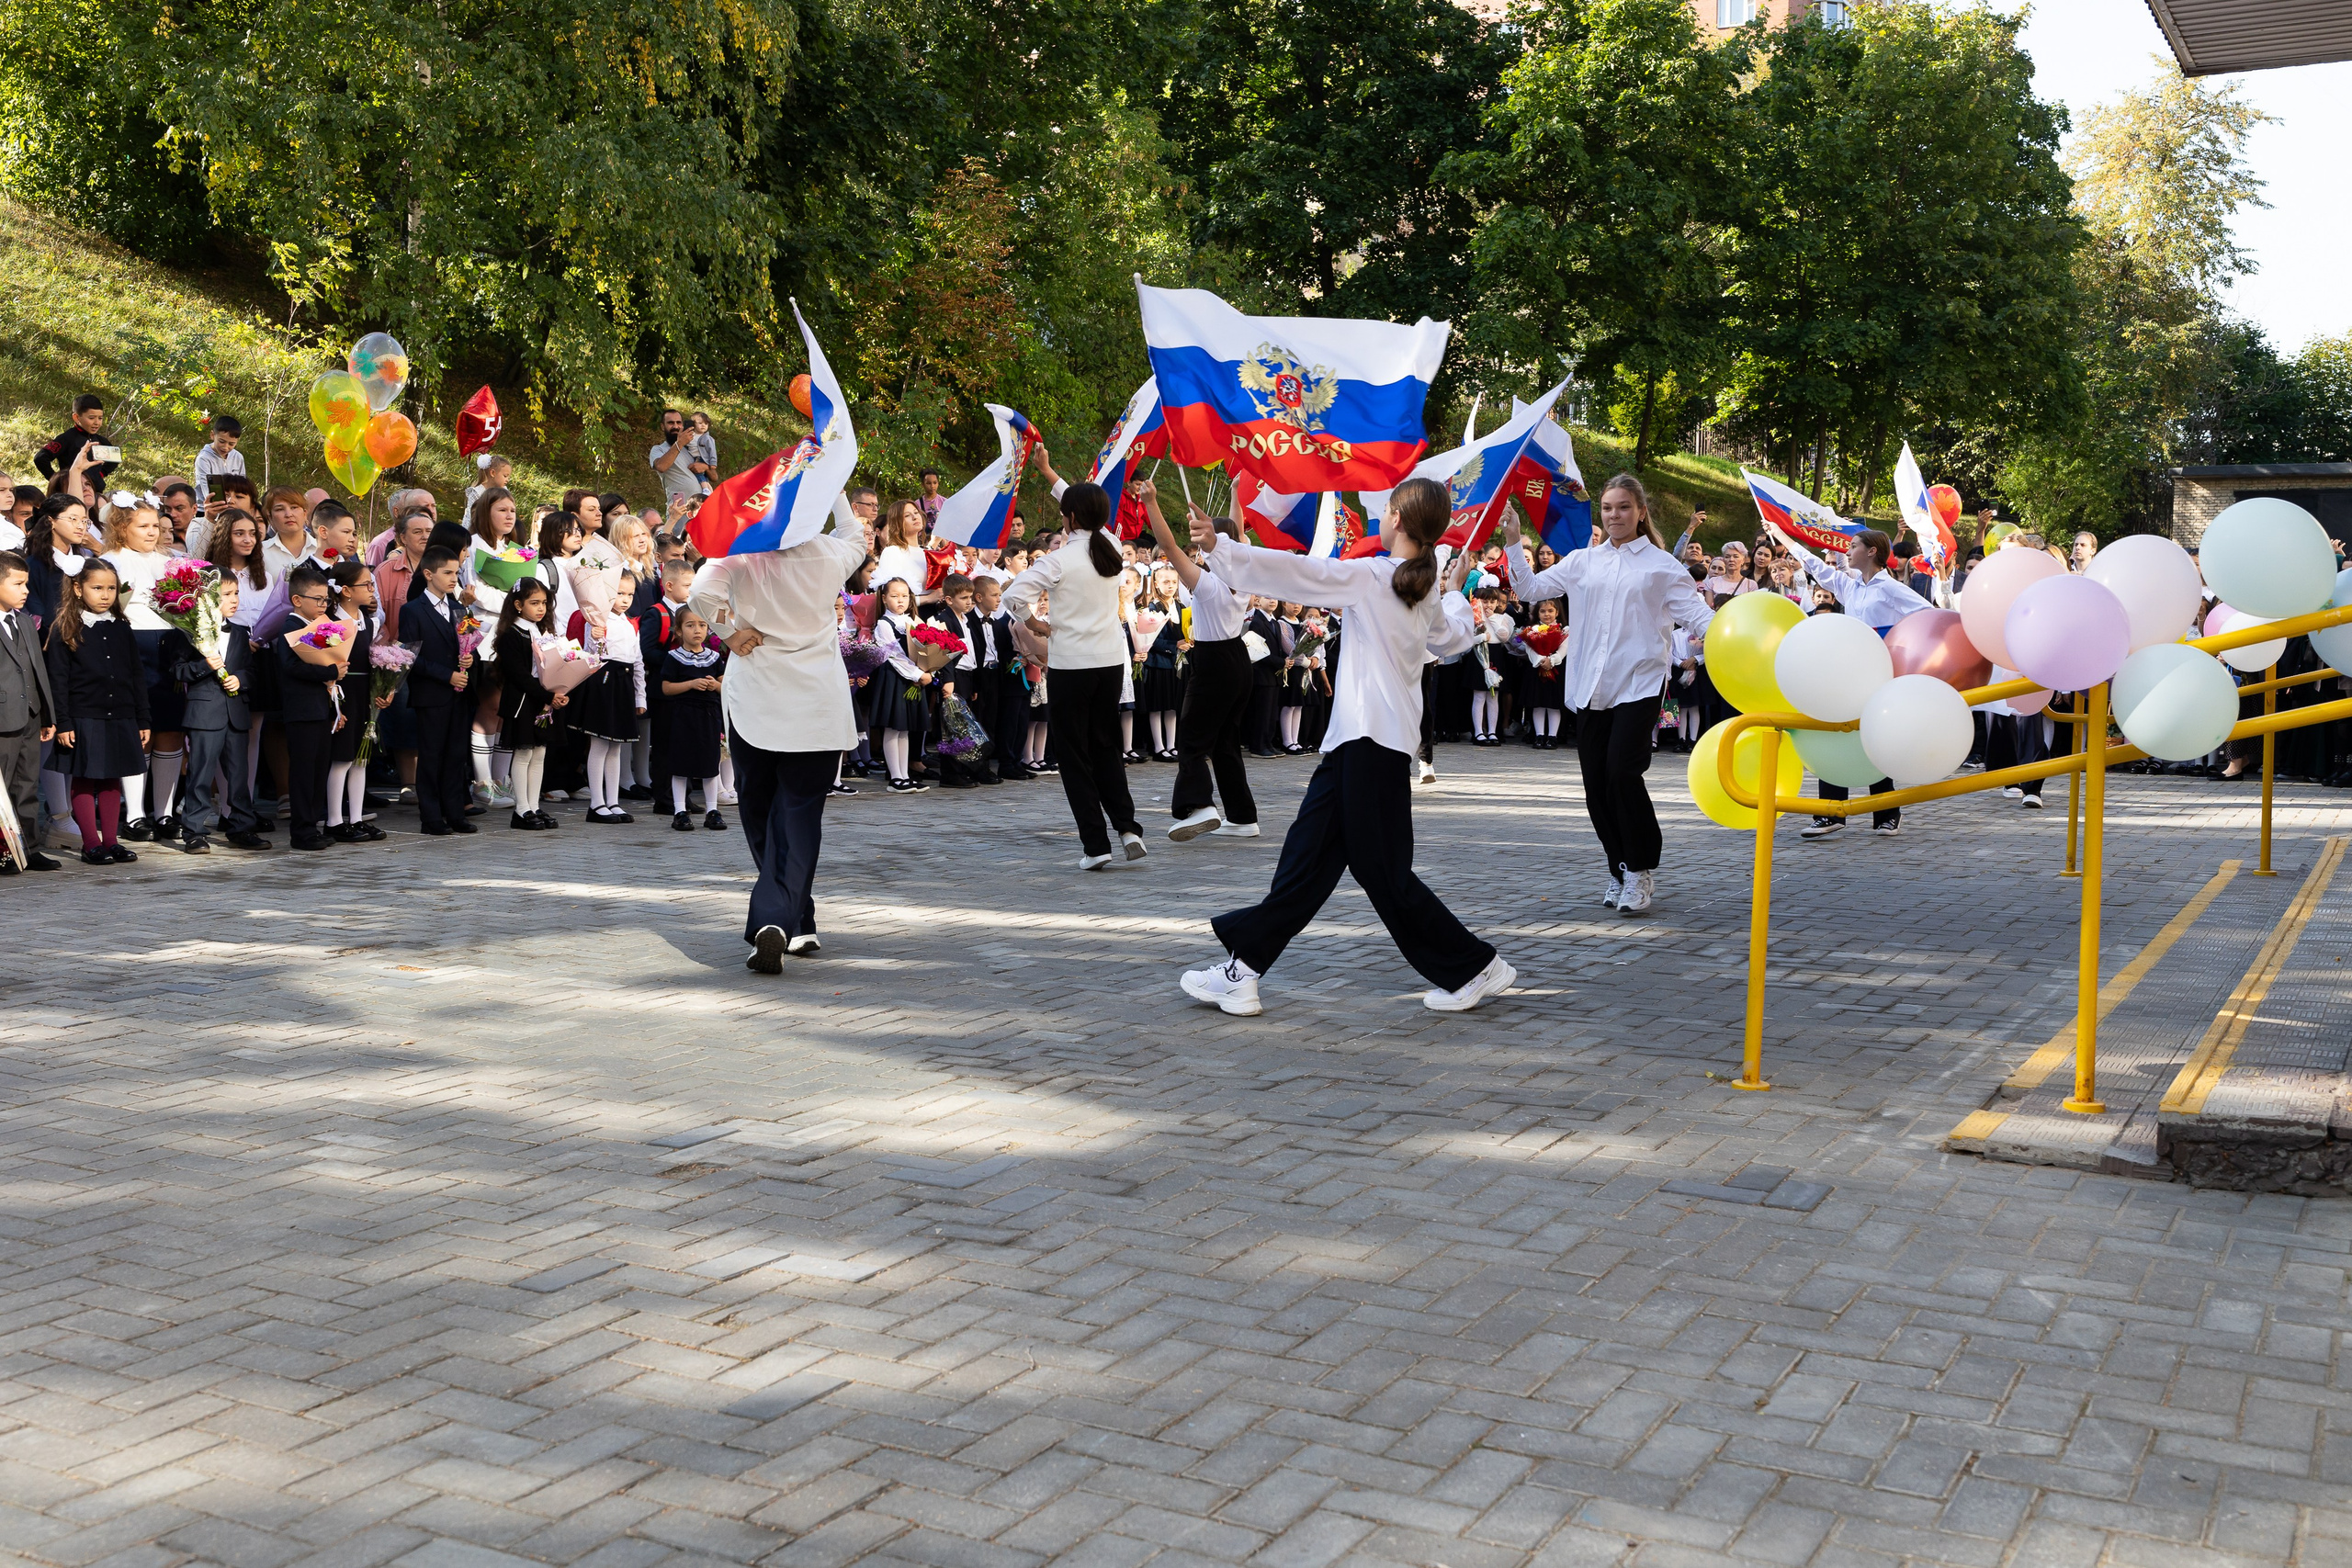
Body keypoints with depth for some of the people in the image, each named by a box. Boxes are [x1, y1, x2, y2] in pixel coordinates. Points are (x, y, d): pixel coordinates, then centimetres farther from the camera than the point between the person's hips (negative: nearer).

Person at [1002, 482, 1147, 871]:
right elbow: (1092, 517, 22)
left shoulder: (1060, 560, -14)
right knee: (1106, 745, 18)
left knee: (1073, 752, 3)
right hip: (1112, 660, 5)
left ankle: (1095, 845, 0)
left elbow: (1013, 595, -23)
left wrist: (1034, 625, -3)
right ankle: (1127, 826, 4)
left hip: (1070, 664, -5)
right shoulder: (1110, 550, 4)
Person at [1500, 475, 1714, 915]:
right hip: (1590, 687, 4)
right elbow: (1530, 589, 11)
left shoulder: (1662, 565, 5)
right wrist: (1513, 542, 3)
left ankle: (1641, 870, -1)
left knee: (1623, 771, -17)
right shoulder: (1584, 561, 14)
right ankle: (1620, 870, 20)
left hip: (1638, 684, -4)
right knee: (1596, 782, 4)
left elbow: (1696, 614, -3)